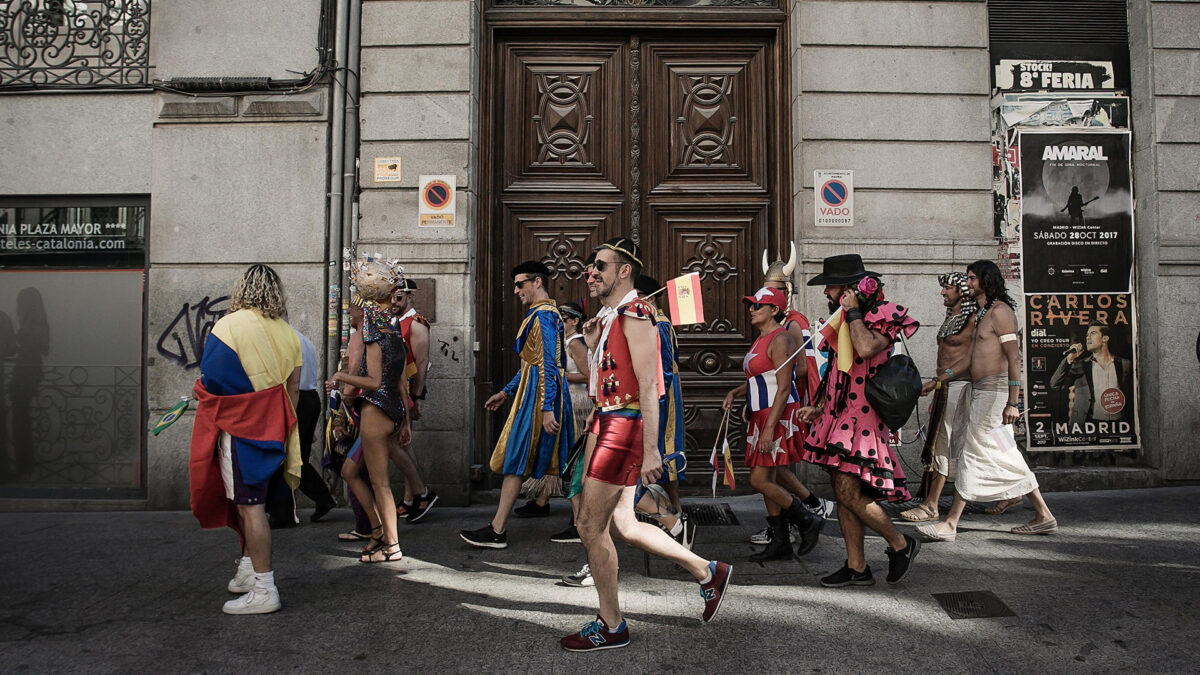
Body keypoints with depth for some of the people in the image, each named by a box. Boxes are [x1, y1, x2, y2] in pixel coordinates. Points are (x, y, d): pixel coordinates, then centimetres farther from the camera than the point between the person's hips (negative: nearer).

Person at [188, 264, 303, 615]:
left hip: (240, 426, -6)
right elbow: (293, 388, 8)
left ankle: (264, 589, 1)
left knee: (249, 505, -3)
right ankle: (248, 571, 31)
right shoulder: (287, 333, 5)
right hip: (274, 428, 7)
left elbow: (211, 378, -13)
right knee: (251, 501, 20)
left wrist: (201, 391, 10)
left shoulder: (228, 326, -12)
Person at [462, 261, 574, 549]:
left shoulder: (543, 315, -13)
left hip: (539, 395, -10)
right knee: (560, 461, 11)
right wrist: (506, 392, 24)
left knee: (516, 459, -5)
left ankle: (497, 531, 0)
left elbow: (548, 364, -20)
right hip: (536, 391, 10)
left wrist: (547, 408, -25)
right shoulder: (544, 313, 19)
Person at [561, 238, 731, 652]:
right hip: (610, 425, 10)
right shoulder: (609, 317, 16)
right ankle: (707, 572, 26)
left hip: (625, 427, -10)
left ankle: (610, 626, 12)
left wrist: (650, 449, -25)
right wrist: (593, 345, 7)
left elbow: (648, 386, -21)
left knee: (591, 527, -3)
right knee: (622, 524, 14)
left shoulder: (633, 316, -13)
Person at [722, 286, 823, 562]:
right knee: (767, 480, 10)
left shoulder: (780, 340, -14)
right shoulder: (761, 339, 16)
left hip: (779, 415, -10)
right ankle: (780, 542, 18)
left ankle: (807, 521, 7)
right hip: (761, 415, 10)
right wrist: (735, 392, 8)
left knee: (759, 480, -9)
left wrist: (770, 428, -25)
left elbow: (784, 387, -20)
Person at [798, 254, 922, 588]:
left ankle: (901, 544, 10)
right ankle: (856, 567, 17)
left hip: (863, 417, -9)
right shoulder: (842, 321, 16)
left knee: (848, 491, -12)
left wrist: (853, 312, -18)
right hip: (839, 416, 9)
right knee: (842, 492, 9)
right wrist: (819, 408, 20)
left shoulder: (881, 316, -10)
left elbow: (865, 349, -33)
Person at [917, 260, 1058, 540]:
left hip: (995, 391, -10)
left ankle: (950, 523, -4)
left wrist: (1012, 402, -20)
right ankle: (1043, 516, 21)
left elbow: (1014, 358, -17)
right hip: (979, 391, 10)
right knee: (1005, 455, 12)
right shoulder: (980, 315, 19)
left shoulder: (1000, 311, -11)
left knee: (972, 452, -8)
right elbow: (970, 358, 19)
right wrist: (941, 378, 8)